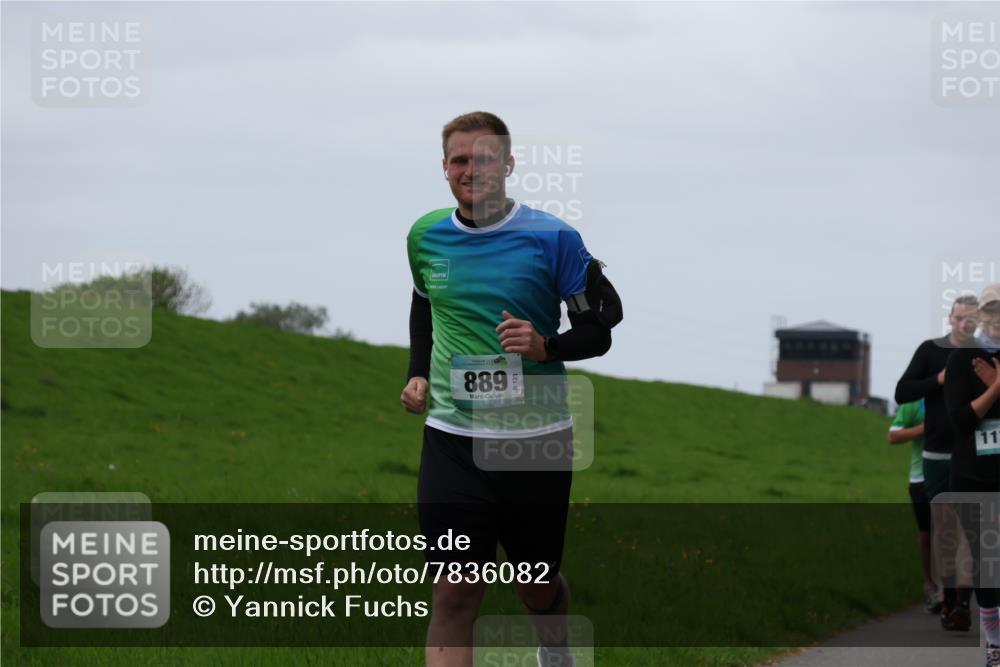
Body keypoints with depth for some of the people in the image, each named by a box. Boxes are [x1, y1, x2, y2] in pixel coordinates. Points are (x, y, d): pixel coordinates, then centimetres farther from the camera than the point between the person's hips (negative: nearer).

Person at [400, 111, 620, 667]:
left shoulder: (552, 238, -7)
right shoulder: (426, 236, 4)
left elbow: (598, 331, -2)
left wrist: (546, 346, -20)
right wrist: (417, 375, 12)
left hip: (537, 438, -1)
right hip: (452, 439, 1)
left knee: (539, 588, 14)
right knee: (454, 597, -9)